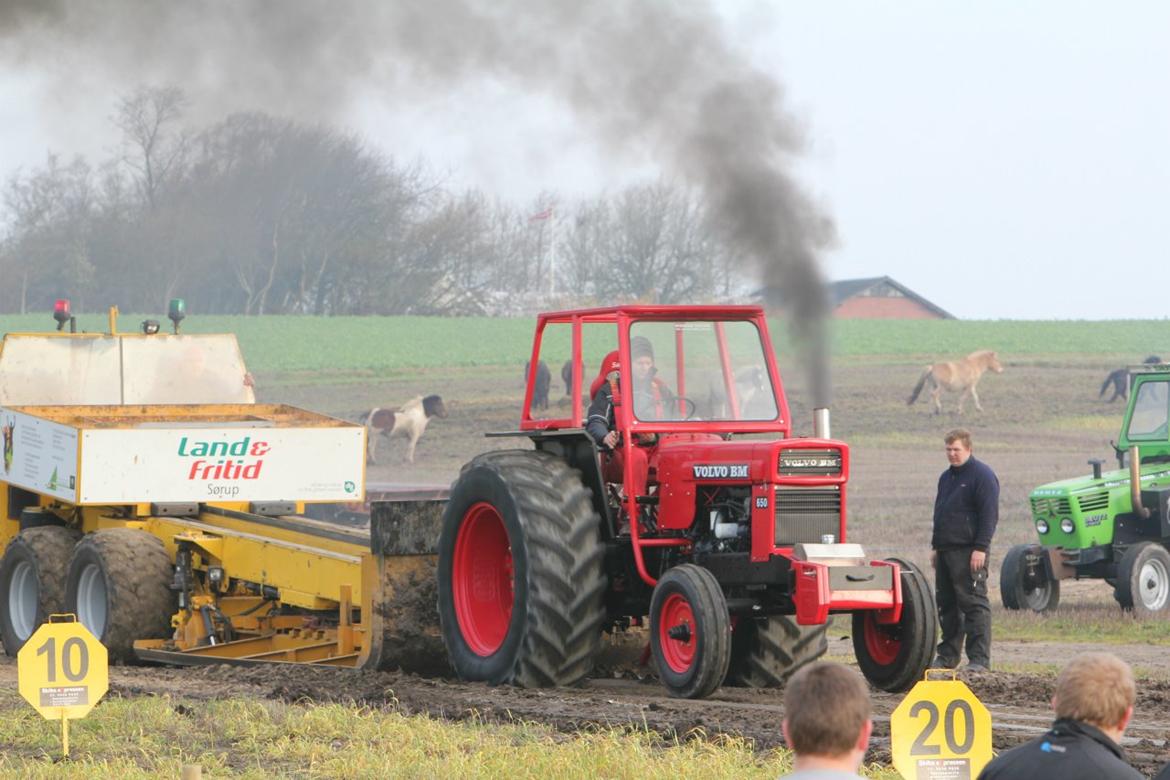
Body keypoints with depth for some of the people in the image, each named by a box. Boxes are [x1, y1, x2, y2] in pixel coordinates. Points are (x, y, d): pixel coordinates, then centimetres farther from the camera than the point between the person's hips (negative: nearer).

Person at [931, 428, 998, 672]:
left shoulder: (982, 475, -7)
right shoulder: (946, 477, 19)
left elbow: (989, 514, -13)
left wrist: (980, 548, -19)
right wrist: (935, 546, 22)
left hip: (968, 553, -9)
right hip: (946, 550, 9)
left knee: (973, 603, -9)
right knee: (946, 604, 11)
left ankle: (980, 658, -10)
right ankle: (948, 656, 18)